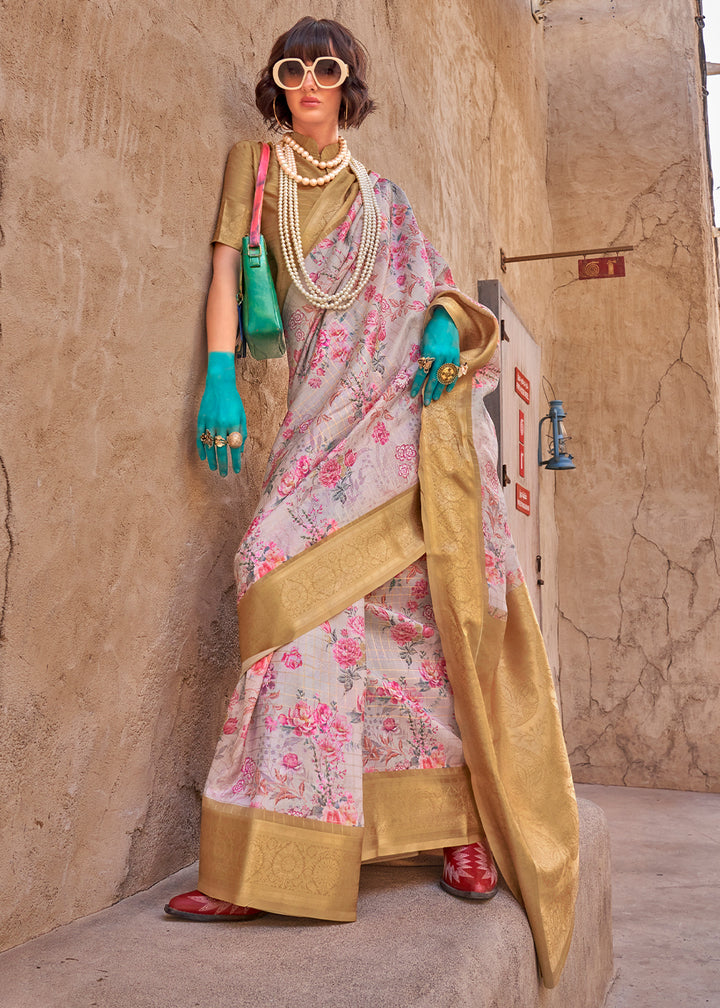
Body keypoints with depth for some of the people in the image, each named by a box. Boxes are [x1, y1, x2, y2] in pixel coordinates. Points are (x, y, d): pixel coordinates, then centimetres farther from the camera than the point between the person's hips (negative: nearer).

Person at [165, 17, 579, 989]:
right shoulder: (255, 164, 18)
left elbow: (436, 287, 18)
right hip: (330, 414, -1)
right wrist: (220, 376, -8)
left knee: (429, 598, -7)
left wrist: (445, 329, -6)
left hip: (410, 409, 1)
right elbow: (226, 263, 6)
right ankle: (269, 863, -10)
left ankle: (466, 819, 5)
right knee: (298, 575, -17)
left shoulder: (382, 194, 22)